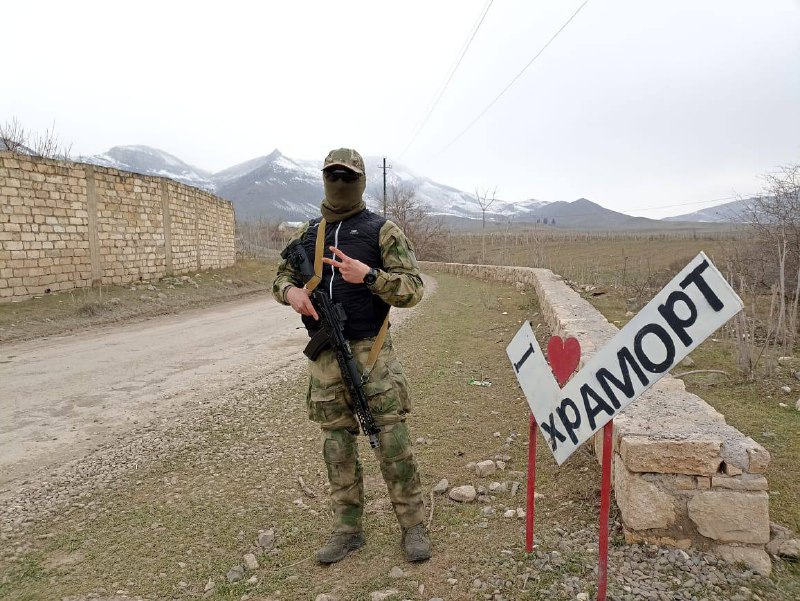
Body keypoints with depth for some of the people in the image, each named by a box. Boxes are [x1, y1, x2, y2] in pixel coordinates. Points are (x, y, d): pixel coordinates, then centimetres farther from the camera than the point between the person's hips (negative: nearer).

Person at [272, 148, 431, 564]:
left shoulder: (382, 230, -2)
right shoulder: (307, 233, 12)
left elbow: (412, 289, -8)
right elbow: (282, 276, 18)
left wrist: (368, 275, -25)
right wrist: (291, 291, -7)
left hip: (370, 350, -4)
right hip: (324, 355, 4)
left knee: (392, 440, -1)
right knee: (337, 443, 11)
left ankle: (413, 526, 16)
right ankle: (347, 530, 24)